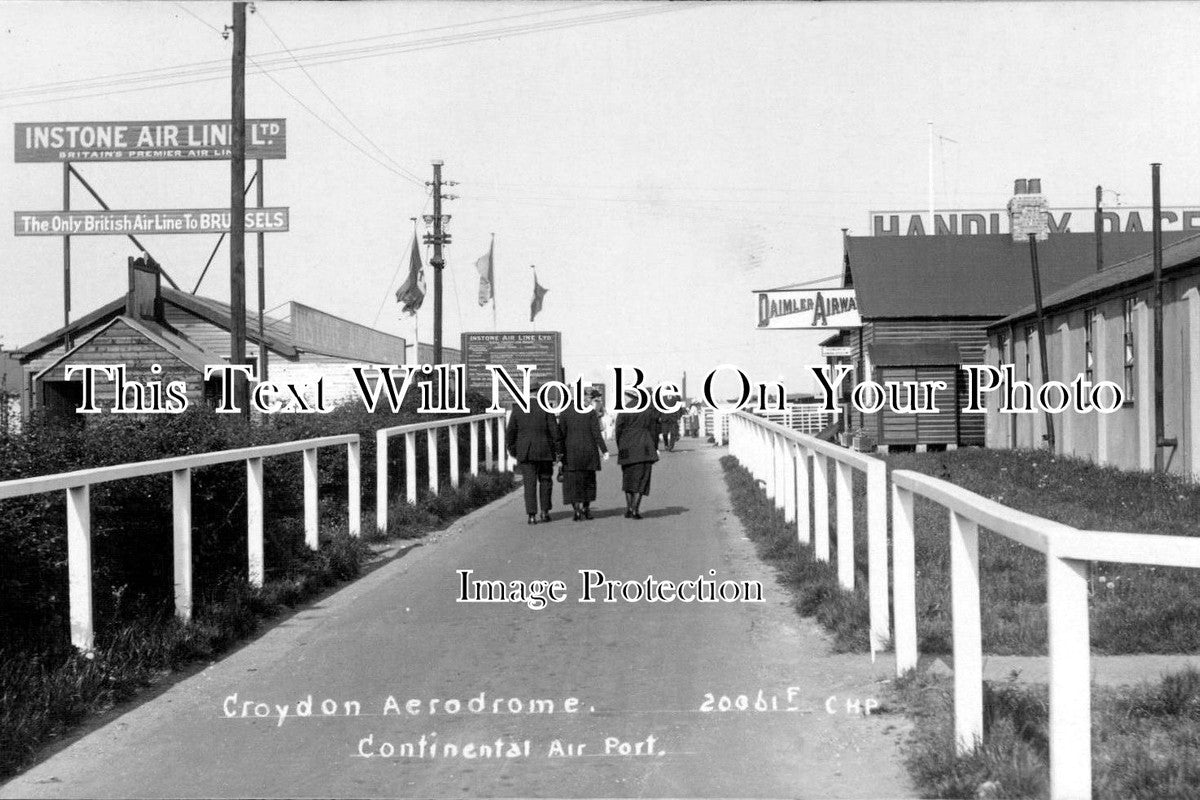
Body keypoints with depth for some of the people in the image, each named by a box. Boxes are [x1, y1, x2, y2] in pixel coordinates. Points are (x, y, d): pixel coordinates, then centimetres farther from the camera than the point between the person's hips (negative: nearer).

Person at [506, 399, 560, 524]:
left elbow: (510, 432, 3)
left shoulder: (517, 409, 1)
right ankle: (545, 512, 14)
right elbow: (554, 430, -7)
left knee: (529, 483, 1)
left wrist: (512, 448, 15)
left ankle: (532, 515, -6)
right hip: (544, 452, -1)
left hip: (525, 453, 1)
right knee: (545, 480, 15)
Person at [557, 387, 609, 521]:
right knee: (588, 479, 16)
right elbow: (596, 434, -9)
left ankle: (577, 509, -14)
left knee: (572, 481, 2)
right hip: (588, 450, 0)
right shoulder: (591, 412, -5)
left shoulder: (566, 411, 1)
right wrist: (604, 450, -6)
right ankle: (586, 509, 19)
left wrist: (560, 451, 2)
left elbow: (561, 433, -1)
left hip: (570, 451, 0)